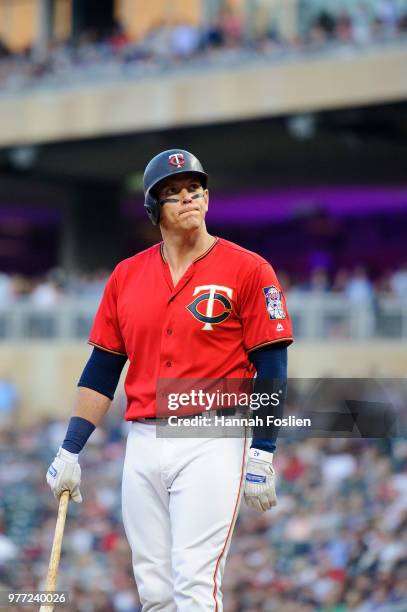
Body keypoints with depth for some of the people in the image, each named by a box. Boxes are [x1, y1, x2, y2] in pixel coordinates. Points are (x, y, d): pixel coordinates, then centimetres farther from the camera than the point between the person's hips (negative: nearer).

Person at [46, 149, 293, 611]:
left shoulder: (248, 270, -1)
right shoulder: (126, 275, 12)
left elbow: (270, 368, -4)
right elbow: (102, 369, 15)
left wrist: (262, 453, -11)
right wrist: (69, 450, 9)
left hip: (212, 444, -5)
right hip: (143, 444, 5)